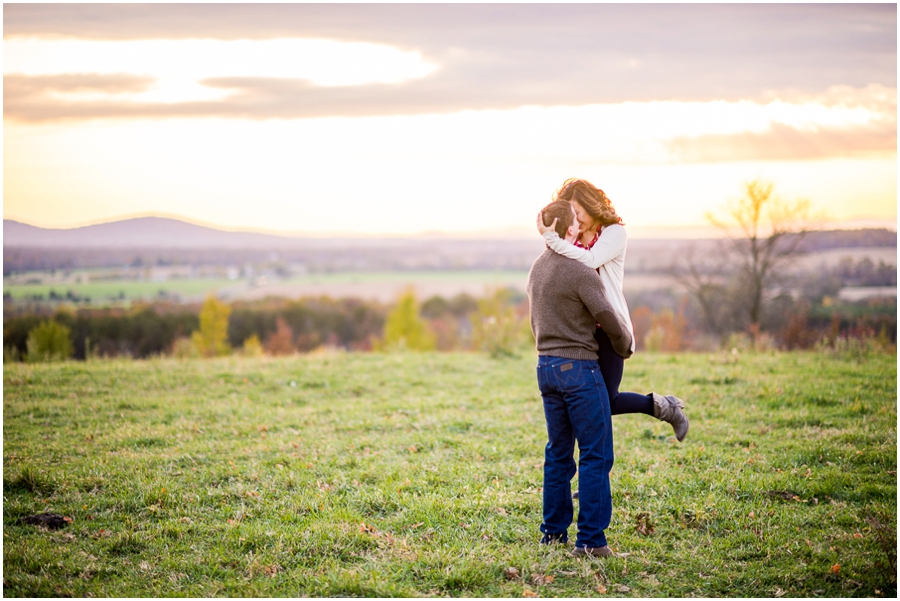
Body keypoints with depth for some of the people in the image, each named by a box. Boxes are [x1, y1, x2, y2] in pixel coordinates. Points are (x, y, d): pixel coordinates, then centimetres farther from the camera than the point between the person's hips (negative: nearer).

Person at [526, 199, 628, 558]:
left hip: (546, 366, 8)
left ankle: (553, 533, 18)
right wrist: (626, 345, 6)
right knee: (595, 455, -3)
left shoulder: (536, 269, 10)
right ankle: (590, 539, -4)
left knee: (558, 453, 15)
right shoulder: (581, 274, -16)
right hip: (578, 368, -8)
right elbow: (608, 318, -13)